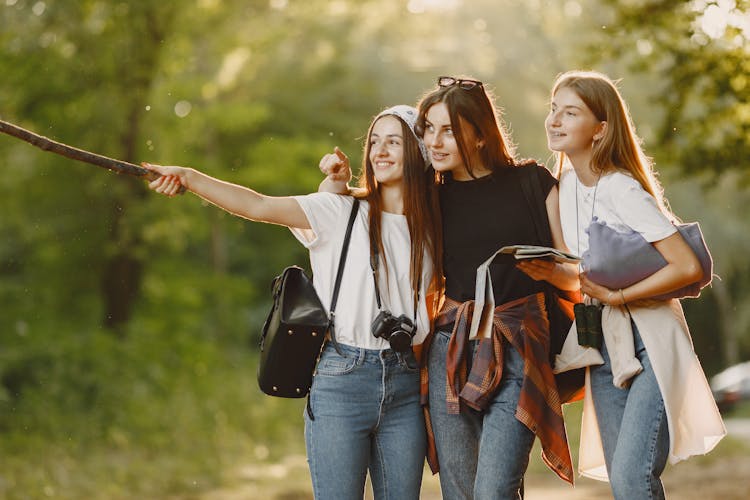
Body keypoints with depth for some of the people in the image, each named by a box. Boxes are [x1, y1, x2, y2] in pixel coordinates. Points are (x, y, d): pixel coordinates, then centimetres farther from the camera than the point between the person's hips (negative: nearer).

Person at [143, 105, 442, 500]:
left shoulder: (428, 227, 10)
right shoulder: (340, 212, -1)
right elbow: (260, 207, -12)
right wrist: (188, 178, -22)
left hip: (403, 385, 4)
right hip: (340, 381, -3)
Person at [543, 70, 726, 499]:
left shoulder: (621, 190, -17)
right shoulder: (567, 182, 5)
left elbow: (689, 267, -23)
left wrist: (616, 296, -20)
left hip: (650, 342, -7)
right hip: (603, 345, 7)